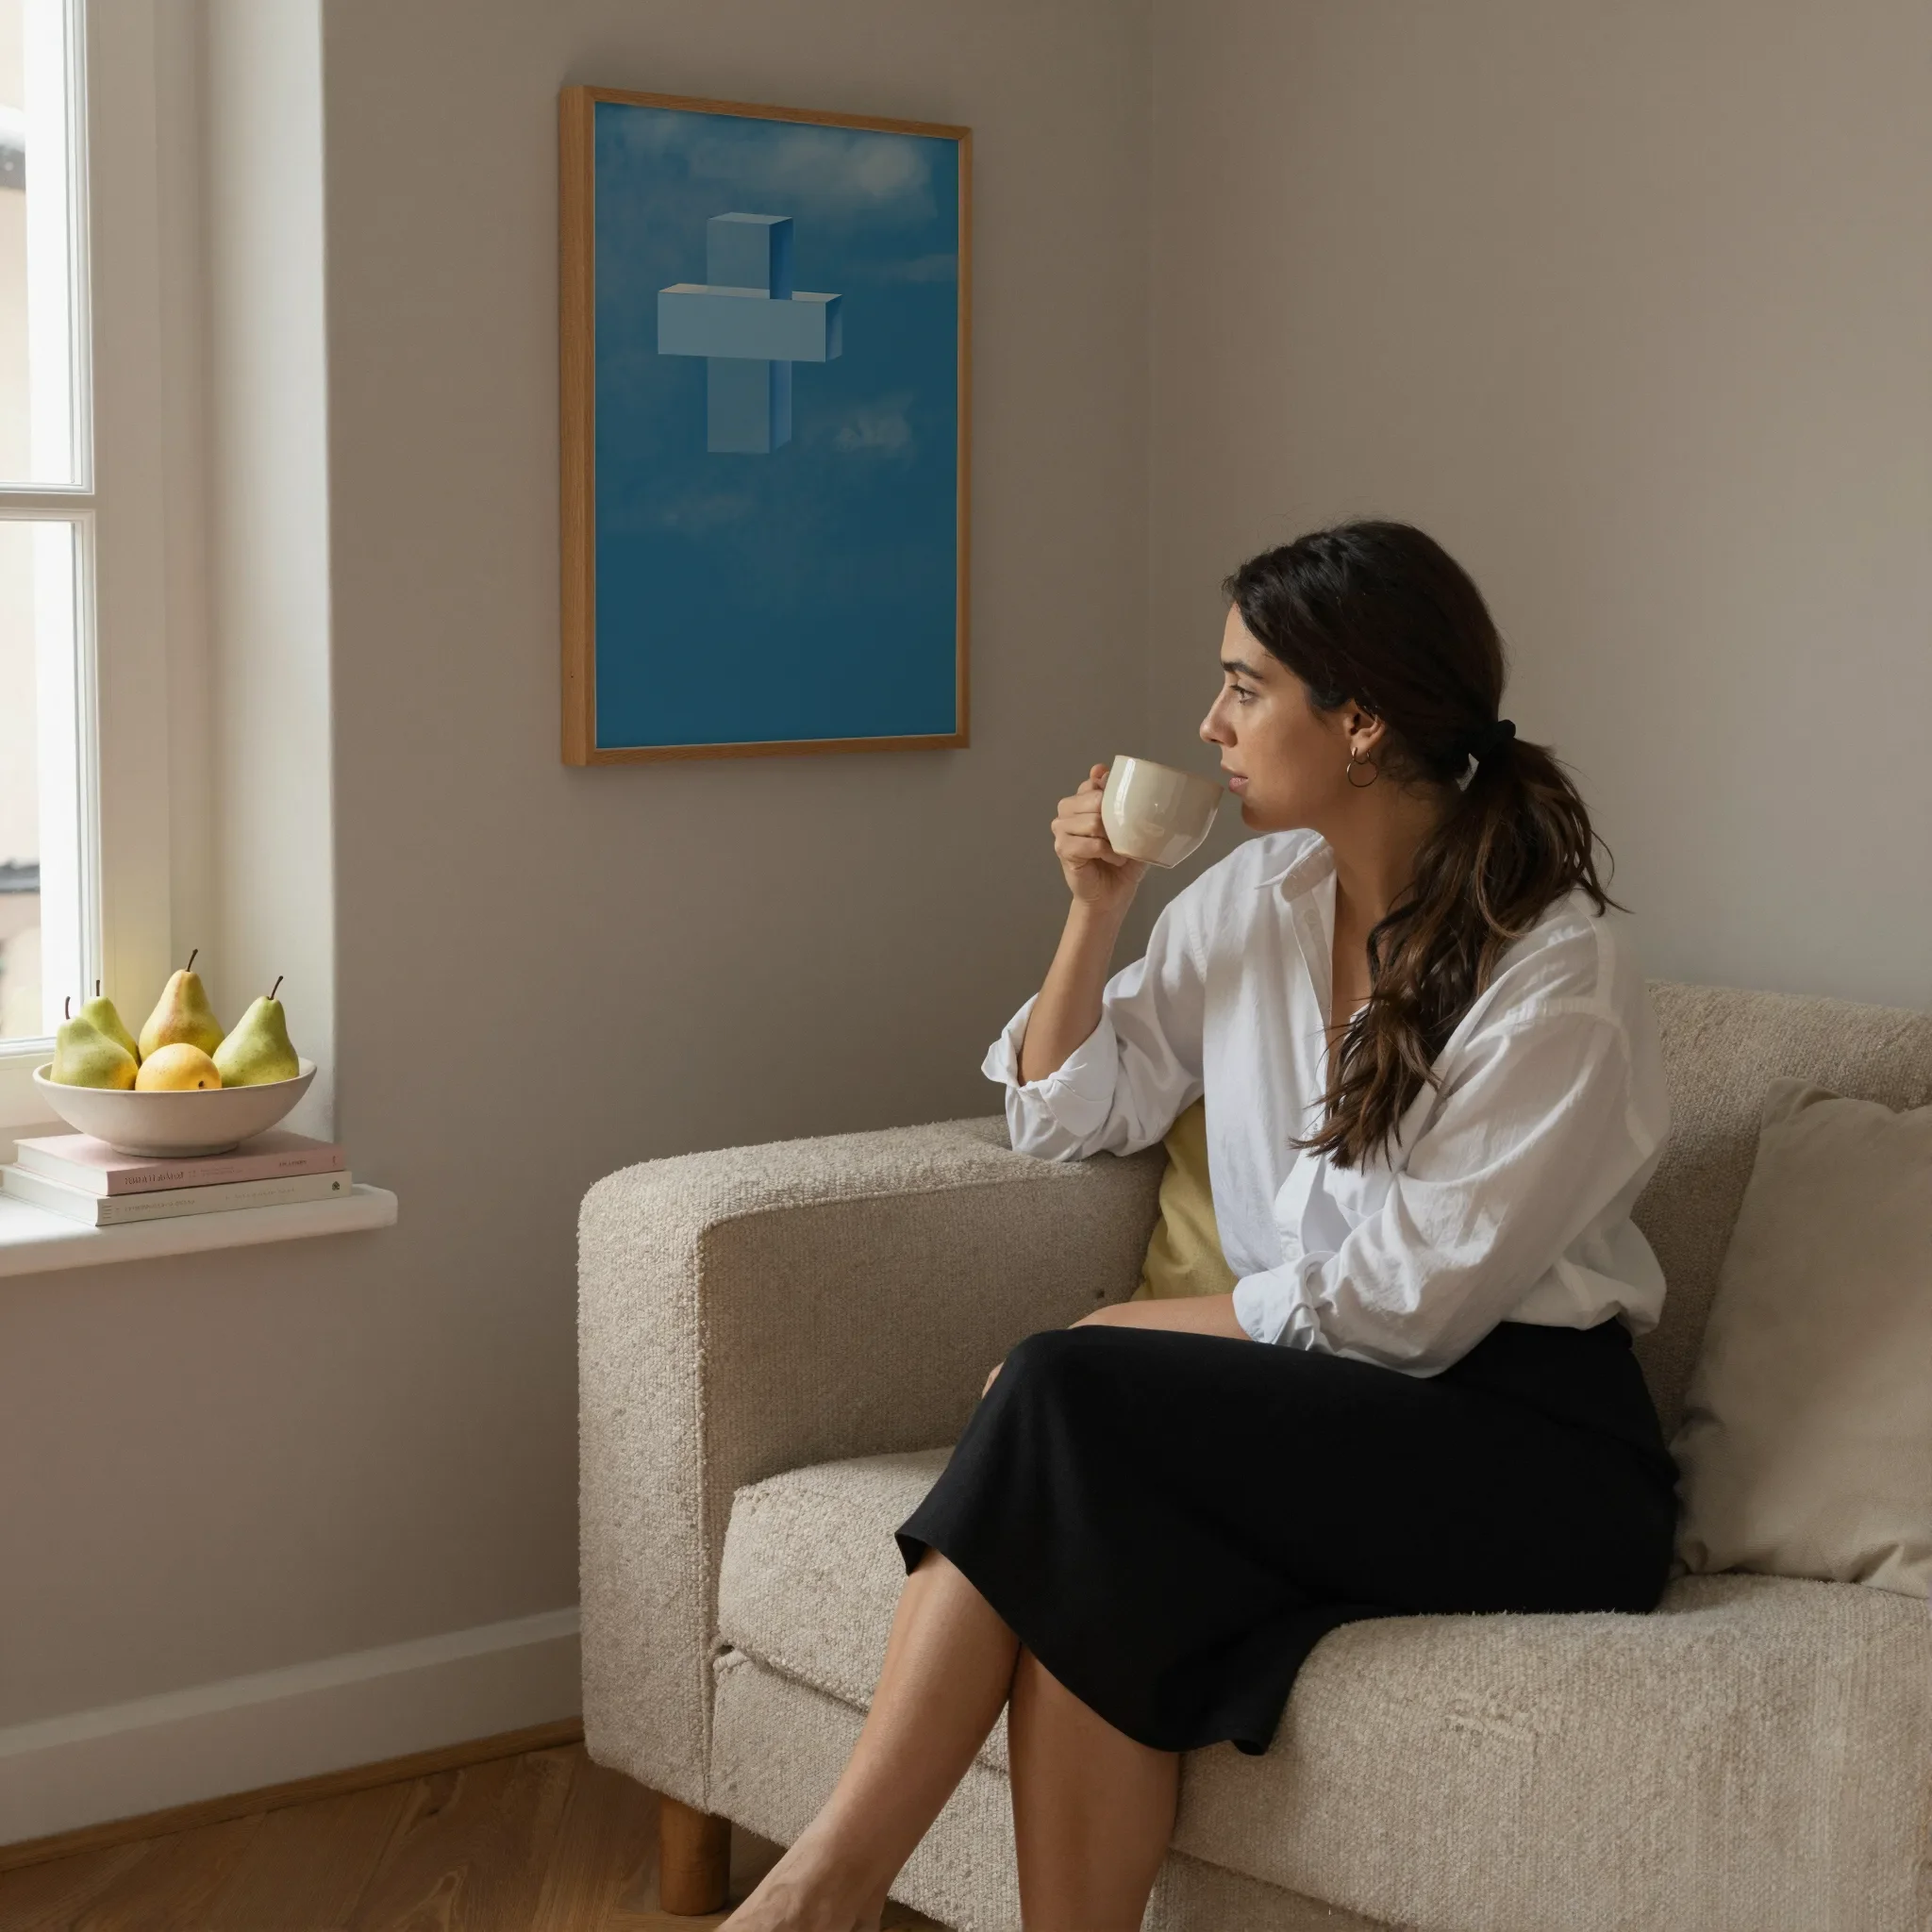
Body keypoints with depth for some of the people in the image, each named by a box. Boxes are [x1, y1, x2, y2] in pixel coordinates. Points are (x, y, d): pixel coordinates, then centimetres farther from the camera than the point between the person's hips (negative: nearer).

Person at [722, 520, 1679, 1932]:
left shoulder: (1563, 979, -13)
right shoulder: (1255, 897, 8)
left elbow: (1399, 1303, -14)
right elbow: (1070, 1116, 19)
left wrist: (1102, 1340, -10)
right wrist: (1094, 910, 4)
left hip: (1535, 1462, -6)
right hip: (1330, 1418, 6)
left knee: (1070, 1397, -27)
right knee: (1097, 1580, -29)